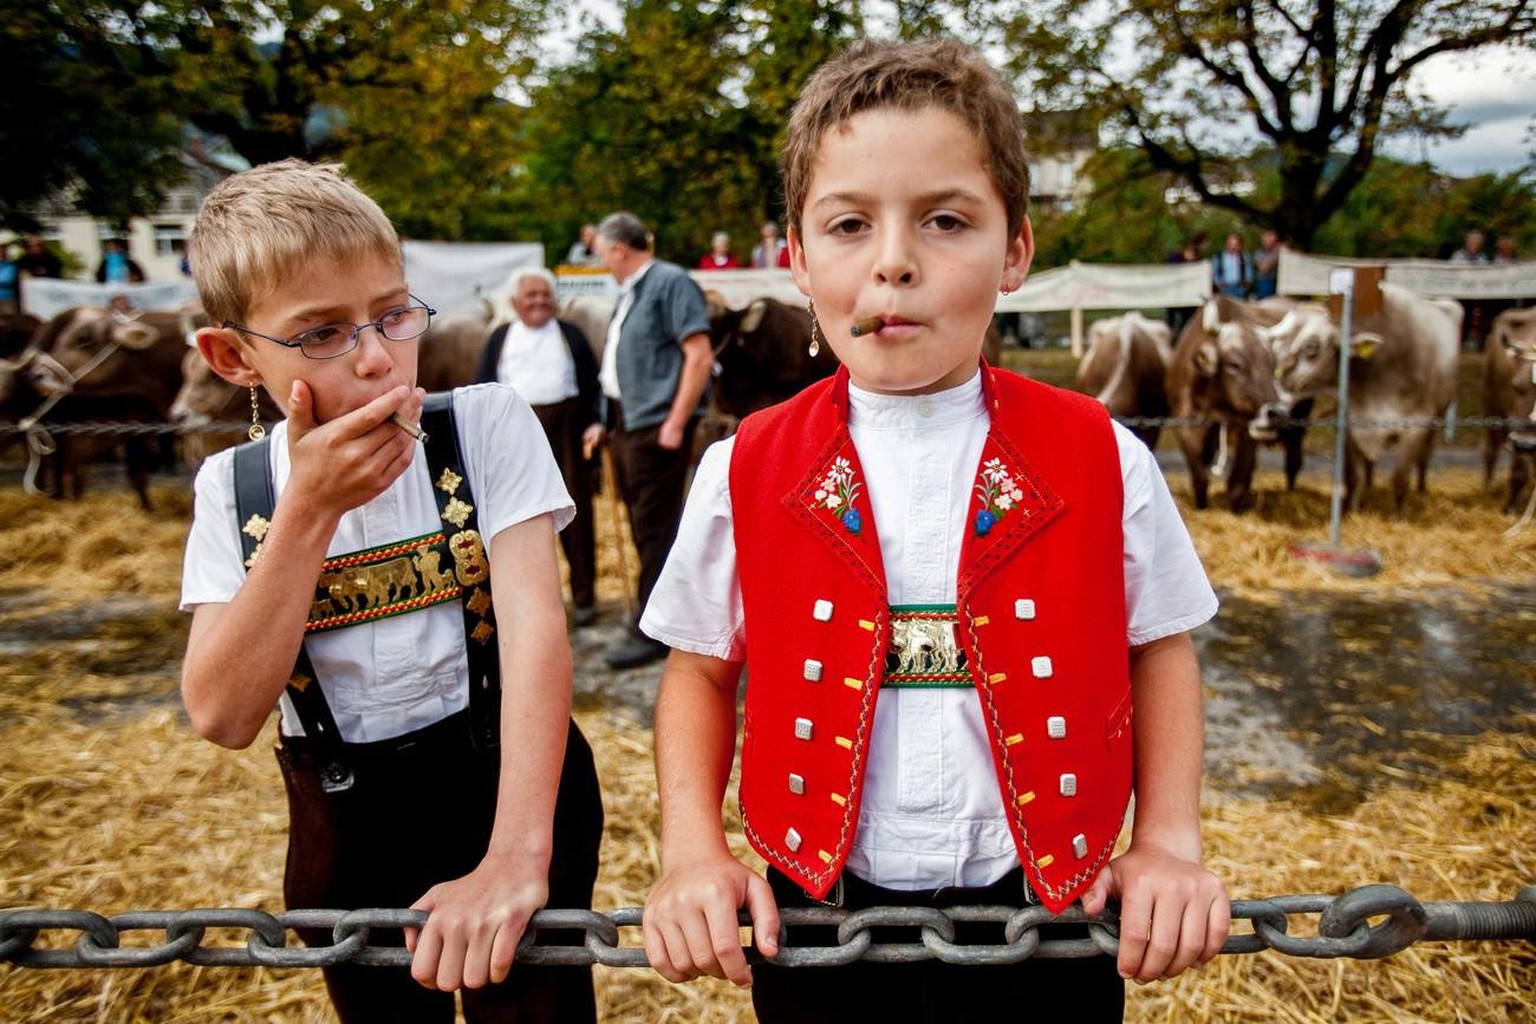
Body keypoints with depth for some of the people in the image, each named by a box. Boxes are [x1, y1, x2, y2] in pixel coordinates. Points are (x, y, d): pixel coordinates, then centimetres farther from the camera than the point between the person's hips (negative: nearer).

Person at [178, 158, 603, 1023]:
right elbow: (225, 716, -13)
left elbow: (533, 620, -23)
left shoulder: (488, 424, -12)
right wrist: (311, 510, -22)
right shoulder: (233, 488, -4)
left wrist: (516, 855, -33)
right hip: (344, 829, 3)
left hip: (508, 784, -3)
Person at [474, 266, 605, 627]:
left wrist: (596, 422, -5)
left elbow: (593, 384, 8)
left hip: (566, 427, 0)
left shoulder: (571, 335, 11)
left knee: (576, 510, 1)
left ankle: (584, 596, 10)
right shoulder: (499, 339, 12)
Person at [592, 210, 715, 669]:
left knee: (655, 529, -5)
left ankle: (651, 632, 1)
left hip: (657, 425, -10)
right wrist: (609, 422, 16)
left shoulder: (671, 283, -9)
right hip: (626, 425, 10)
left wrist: (675, 425, -19)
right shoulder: (630, 292, 18)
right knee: (644, 528, 14)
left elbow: (700, 356, -17)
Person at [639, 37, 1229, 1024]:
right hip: (816, 931, 1)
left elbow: (1159, 647, 4)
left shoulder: (1103, 460, -9)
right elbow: (701, 669, 3)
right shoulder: (745, 471, -9)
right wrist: (693, 854, -7)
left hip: (1049, 914, 0)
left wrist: (1170, 842, -4)